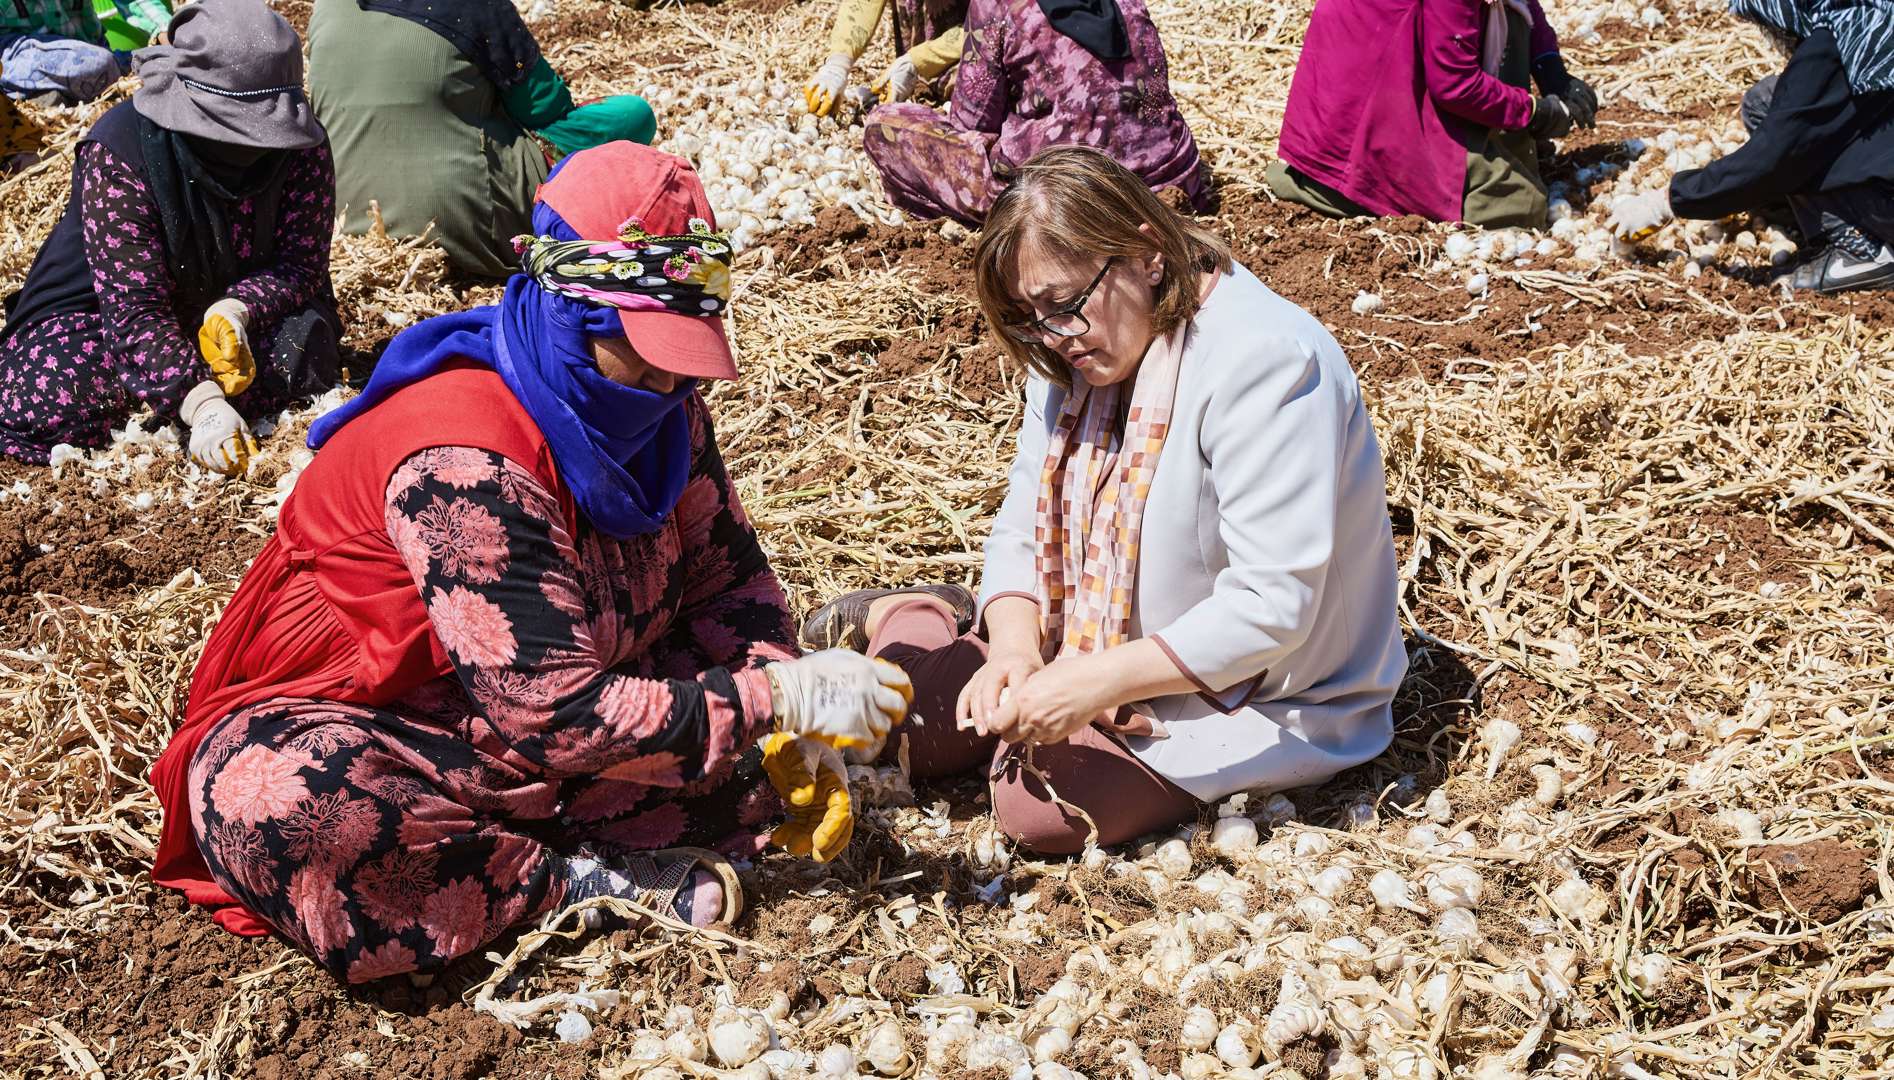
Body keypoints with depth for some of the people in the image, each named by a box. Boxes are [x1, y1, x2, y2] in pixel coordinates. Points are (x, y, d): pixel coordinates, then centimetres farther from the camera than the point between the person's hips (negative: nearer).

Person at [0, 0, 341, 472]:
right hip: (100, 309, -4)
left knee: (306, 353, -28)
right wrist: (203, 404, -47)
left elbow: (301, 263, -15)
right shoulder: (117, 153, -28)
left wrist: (233, 312, -37)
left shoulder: (300, 146, -18)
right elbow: (134, 307, -33)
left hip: (228, 306, 4)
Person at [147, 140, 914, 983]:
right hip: (345, 726, -7)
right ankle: (584, 887, -23)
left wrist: (787, 730, -16)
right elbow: (557, 719, -33)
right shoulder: (464, 462, -30)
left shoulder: (660, 409, -5)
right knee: (280, 811, -40)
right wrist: (777, 698, -31)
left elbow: (729, 581, 2)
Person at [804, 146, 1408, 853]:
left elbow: (1272, 607, -32)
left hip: (1256, 694, -6)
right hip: (1108, 647, 6)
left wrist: (1098, 681, -35)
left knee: (1036, 805, -23)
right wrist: (1017, 647, -19)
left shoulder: (1266, 363, -28)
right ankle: (903, 616, 28)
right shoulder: (1076, 356, -1)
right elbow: (1021, 528, 1)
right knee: (908, 721, -6)